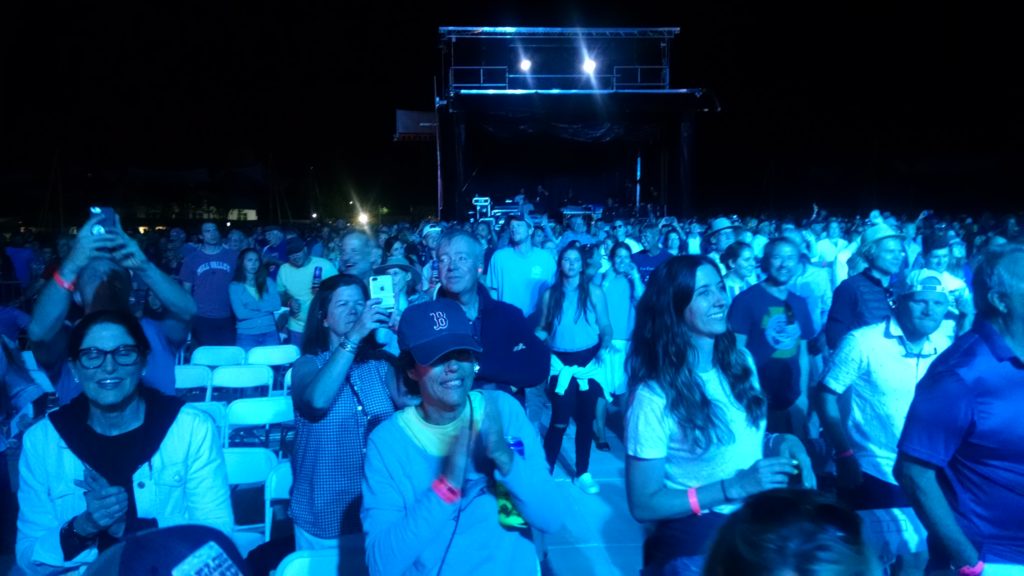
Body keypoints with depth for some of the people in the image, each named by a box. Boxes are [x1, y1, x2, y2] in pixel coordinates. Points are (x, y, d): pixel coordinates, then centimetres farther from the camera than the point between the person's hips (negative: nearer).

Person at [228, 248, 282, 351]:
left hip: (270, 332, 2)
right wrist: (265, 311, -5)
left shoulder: (268, 282, 8)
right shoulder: (235, 286, 0)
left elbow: (277, 305, -4)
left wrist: (255, 306, -10)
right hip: (246, 334, -2)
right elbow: (240, 313, -10)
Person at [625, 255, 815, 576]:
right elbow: (643, 505, -18)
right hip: (695, 545, -5)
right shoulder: (654, 397, -21)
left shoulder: (740, 362, -2)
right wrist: (733, 487, -24)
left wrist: (782, 442, -8)